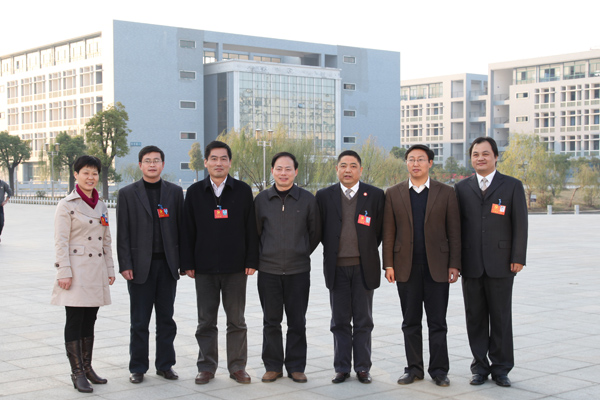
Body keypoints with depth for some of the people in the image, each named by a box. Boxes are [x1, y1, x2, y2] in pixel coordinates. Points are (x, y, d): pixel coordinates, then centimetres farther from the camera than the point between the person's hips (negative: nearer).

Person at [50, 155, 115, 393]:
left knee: (90, 321, 11)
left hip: (97, 272, 6)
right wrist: (64, 272, -15)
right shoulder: (67, 205, -6)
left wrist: (109, 269, 13)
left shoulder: (101, 207, 13)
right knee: (74, 322, -2)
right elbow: (61, 242, -10)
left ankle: (87, 367, 20)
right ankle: (77, 373, 4)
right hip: (76, 271, -6)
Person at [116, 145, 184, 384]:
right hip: (140, 265, -2)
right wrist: (125, 265, -8)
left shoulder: (174, 192, 7)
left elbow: (181, 227, 7)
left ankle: (165, 364, 20)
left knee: (166, 318, 9)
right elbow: (123, 233, 0)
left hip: (168, 264, 2)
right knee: (139, 321, 4)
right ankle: (138, 368, 15)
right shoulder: (127, 193, 3)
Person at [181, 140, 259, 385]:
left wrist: (251, 261, -3)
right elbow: (188, 230, 5)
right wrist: (188, 263, 0)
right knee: (206, 321, 7)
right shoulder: (195, 192, 5)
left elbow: (251, 229, 2)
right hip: (204, 268, 1)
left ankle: (237, 367, 16)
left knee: (236, 321, 7)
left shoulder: (243, 191, 3)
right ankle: (206, 367, 17)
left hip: (236, 267, -1)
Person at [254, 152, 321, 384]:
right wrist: (261, 256, 11)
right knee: (271, 321, 6)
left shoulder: (307, 199, 1)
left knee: (297, 321, 4)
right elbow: (255, 232, 14)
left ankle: (296, 366, 15)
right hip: (268, 269, 1)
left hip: (298, 270, -1)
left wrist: (303, 254, 10)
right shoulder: (262, 199, 4)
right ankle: (272, 366, 17)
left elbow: (315, 233, 10)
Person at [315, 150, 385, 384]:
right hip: (337, 267, 1)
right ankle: (342, 368, 15)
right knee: (340, 321, 7)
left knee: (363, 322, 6)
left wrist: (367, 250, 6)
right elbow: (320, 229, 11)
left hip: (364, 267, -1)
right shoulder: (324, 196, 4)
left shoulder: (375, 195, 1)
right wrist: (333, 249, 7)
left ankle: (362, 367, 15)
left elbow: (380, 229, 7)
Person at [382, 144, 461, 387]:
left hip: (437, 267, -1)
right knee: (410, 322, 8)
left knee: (437, 322, 3)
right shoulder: (393, 194, 7)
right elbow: (388, 232, 6)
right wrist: (388, 265, 0)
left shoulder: (446, 193, 4)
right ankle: (414, 368, 18)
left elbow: (454, 232, 3)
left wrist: (454, 264, -3)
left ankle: (439, 370, 12)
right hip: (406, 267, 1)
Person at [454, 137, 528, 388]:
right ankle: (480, 367, 16)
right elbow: (456, 226, 9)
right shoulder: (462, 188, 10)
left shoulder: (512, 186, 4)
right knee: (475, 318, 6)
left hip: (500, 264, -2)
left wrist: (518, 258, -7)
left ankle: (500, 368, 13)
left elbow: (520, 225, 1)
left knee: (501, 318, 4)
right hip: (471, 265, 2)